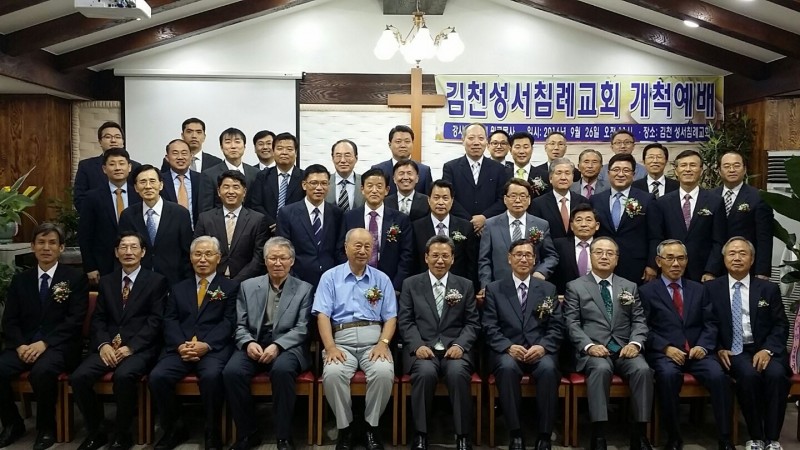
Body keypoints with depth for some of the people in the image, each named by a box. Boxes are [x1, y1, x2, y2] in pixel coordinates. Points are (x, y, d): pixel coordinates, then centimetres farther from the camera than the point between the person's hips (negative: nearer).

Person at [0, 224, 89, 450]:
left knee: (42, 371, -34)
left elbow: (75, 320, -7)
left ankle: (46, 428, -10)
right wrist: (20, 345, -11)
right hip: (25, 344, 4)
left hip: (59, 345, -4)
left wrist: (44, 343, -19)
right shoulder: (20, 279, 14)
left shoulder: (76, 278, 1)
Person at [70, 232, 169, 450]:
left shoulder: (156, 281, 4)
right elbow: (98, 318, 11)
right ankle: (96, 431, 2)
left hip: (140, 348, -4)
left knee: (123, 376, -34)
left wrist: (131, 347, -16)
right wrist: (103, 344, -9)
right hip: (109, 346, 4)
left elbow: (155, 321, -4)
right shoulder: (106, 281, 18)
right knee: (78, 377, -21)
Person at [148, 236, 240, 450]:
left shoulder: (230, 287, 12)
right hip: (180, 348, 4)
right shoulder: (178, 288, 22)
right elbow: (170, 321, 10)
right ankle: (175, 428, 1)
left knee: (211, 376, -34)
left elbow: (228, 322, 0)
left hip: (214, 348, -3)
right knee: (157, 376, -24)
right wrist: (180, 345, -10)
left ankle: (212, 432, -12)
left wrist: (206, 345, -16)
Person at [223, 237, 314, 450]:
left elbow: (301, 329, -1)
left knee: (282, 370, -35)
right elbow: (240, 325, 10)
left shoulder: (304, 289, 7)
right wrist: (248, 343, -12)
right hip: (253, 344, 3)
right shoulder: (248, 286, 14)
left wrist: (277, 346, -18)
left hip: (287, 346, -2)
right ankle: (247, 433, -7)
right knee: (231, 371, -27)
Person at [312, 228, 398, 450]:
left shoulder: (382, 279, 13)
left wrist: (383, 343, -11)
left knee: (384, 372, -30)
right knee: (332, 374, -31)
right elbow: (323, 315, 0)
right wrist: (330, 347, -15)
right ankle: (344, 427, -8)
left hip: (374, 341, 1)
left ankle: (372, 426, -7)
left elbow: (390, 317, 8)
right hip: (342, 342, -1)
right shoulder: (330, 277, 10)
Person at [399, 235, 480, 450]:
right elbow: (405, 321, 4)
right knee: (425, 372, -33)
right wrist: (418, 345, -14)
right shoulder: (411, 284, 10)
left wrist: (460, 345, -11)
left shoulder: (465, 285, 13)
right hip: (422, 348, 0)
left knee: (458, 373, -32)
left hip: (454, 348, 1)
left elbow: (472, 323, 8)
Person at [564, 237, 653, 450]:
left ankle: (639, 433, -19)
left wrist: (635, 343, -9)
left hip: (624, 349, 3)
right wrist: (589, 346, -16)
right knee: (601, 369, -36)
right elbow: (572, 323, 0)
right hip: (593, 350, -3)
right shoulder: (575, 286, 9)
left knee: (643, 369, -29)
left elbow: (639, 321, 12)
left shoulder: (630, 287, 19)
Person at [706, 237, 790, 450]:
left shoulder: (769, 289, 12)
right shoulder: (711, 288, 9)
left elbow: (781, 325, 6)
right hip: (733, 351, -1)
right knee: (748, 374, -32)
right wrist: (719, 349, -10)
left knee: (776, 374, -31)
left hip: (764, 350, 2)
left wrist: (767, 350, -11)